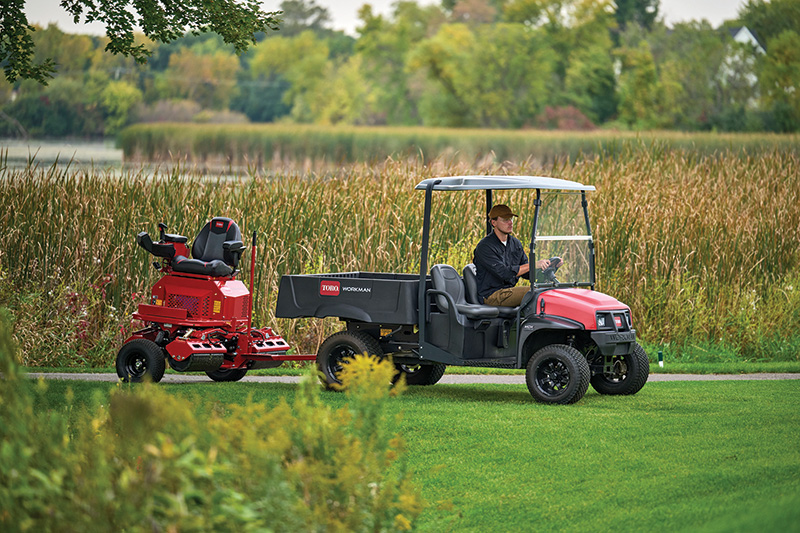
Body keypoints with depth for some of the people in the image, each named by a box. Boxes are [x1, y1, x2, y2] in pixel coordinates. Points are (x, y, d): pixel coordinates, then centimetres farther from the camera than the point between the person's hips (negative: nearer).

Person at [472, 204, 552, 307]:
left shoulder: (515, 243, 13)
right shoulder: (485, 247, -13)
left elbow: (526, 273, 16)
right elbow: (504, 273, -23)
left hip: (510, 289, 8)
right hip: (491, 296, -8)